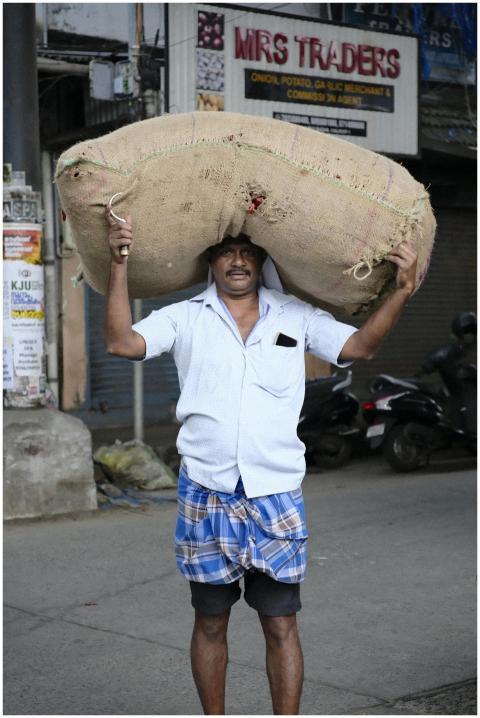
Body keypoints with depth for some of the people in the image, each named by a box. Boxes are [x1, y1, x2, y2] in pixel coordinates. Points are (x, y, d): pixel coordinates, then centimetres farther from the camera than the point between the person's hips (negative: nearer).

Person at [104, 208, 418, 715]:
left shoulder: (295, 317, 7)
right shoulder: (186, 317, 5)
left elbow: (361, 346, 0)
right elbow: (121, 343, -7)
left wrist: (402, 290, -13)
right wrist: (118, 265, -15)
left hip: (276, 496, 0)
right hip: (206, 495, 0)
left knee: (281, 625, 4)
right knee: (210, 622, 12)